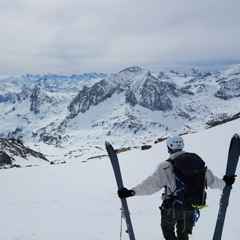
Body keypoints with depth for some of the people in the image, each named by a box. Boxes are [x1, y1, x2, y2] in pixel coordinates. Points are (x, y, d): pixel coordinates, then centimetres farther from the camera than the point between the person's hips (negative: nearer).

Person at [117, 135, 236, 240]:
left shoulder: (165, 166, -20)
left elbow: (152, 183, -27)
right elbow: (211, 179, 3)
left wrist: (132, 192, -28)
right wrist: (225, 183, 22)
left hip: (172, 208, -4)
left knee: (167, 230, 24)